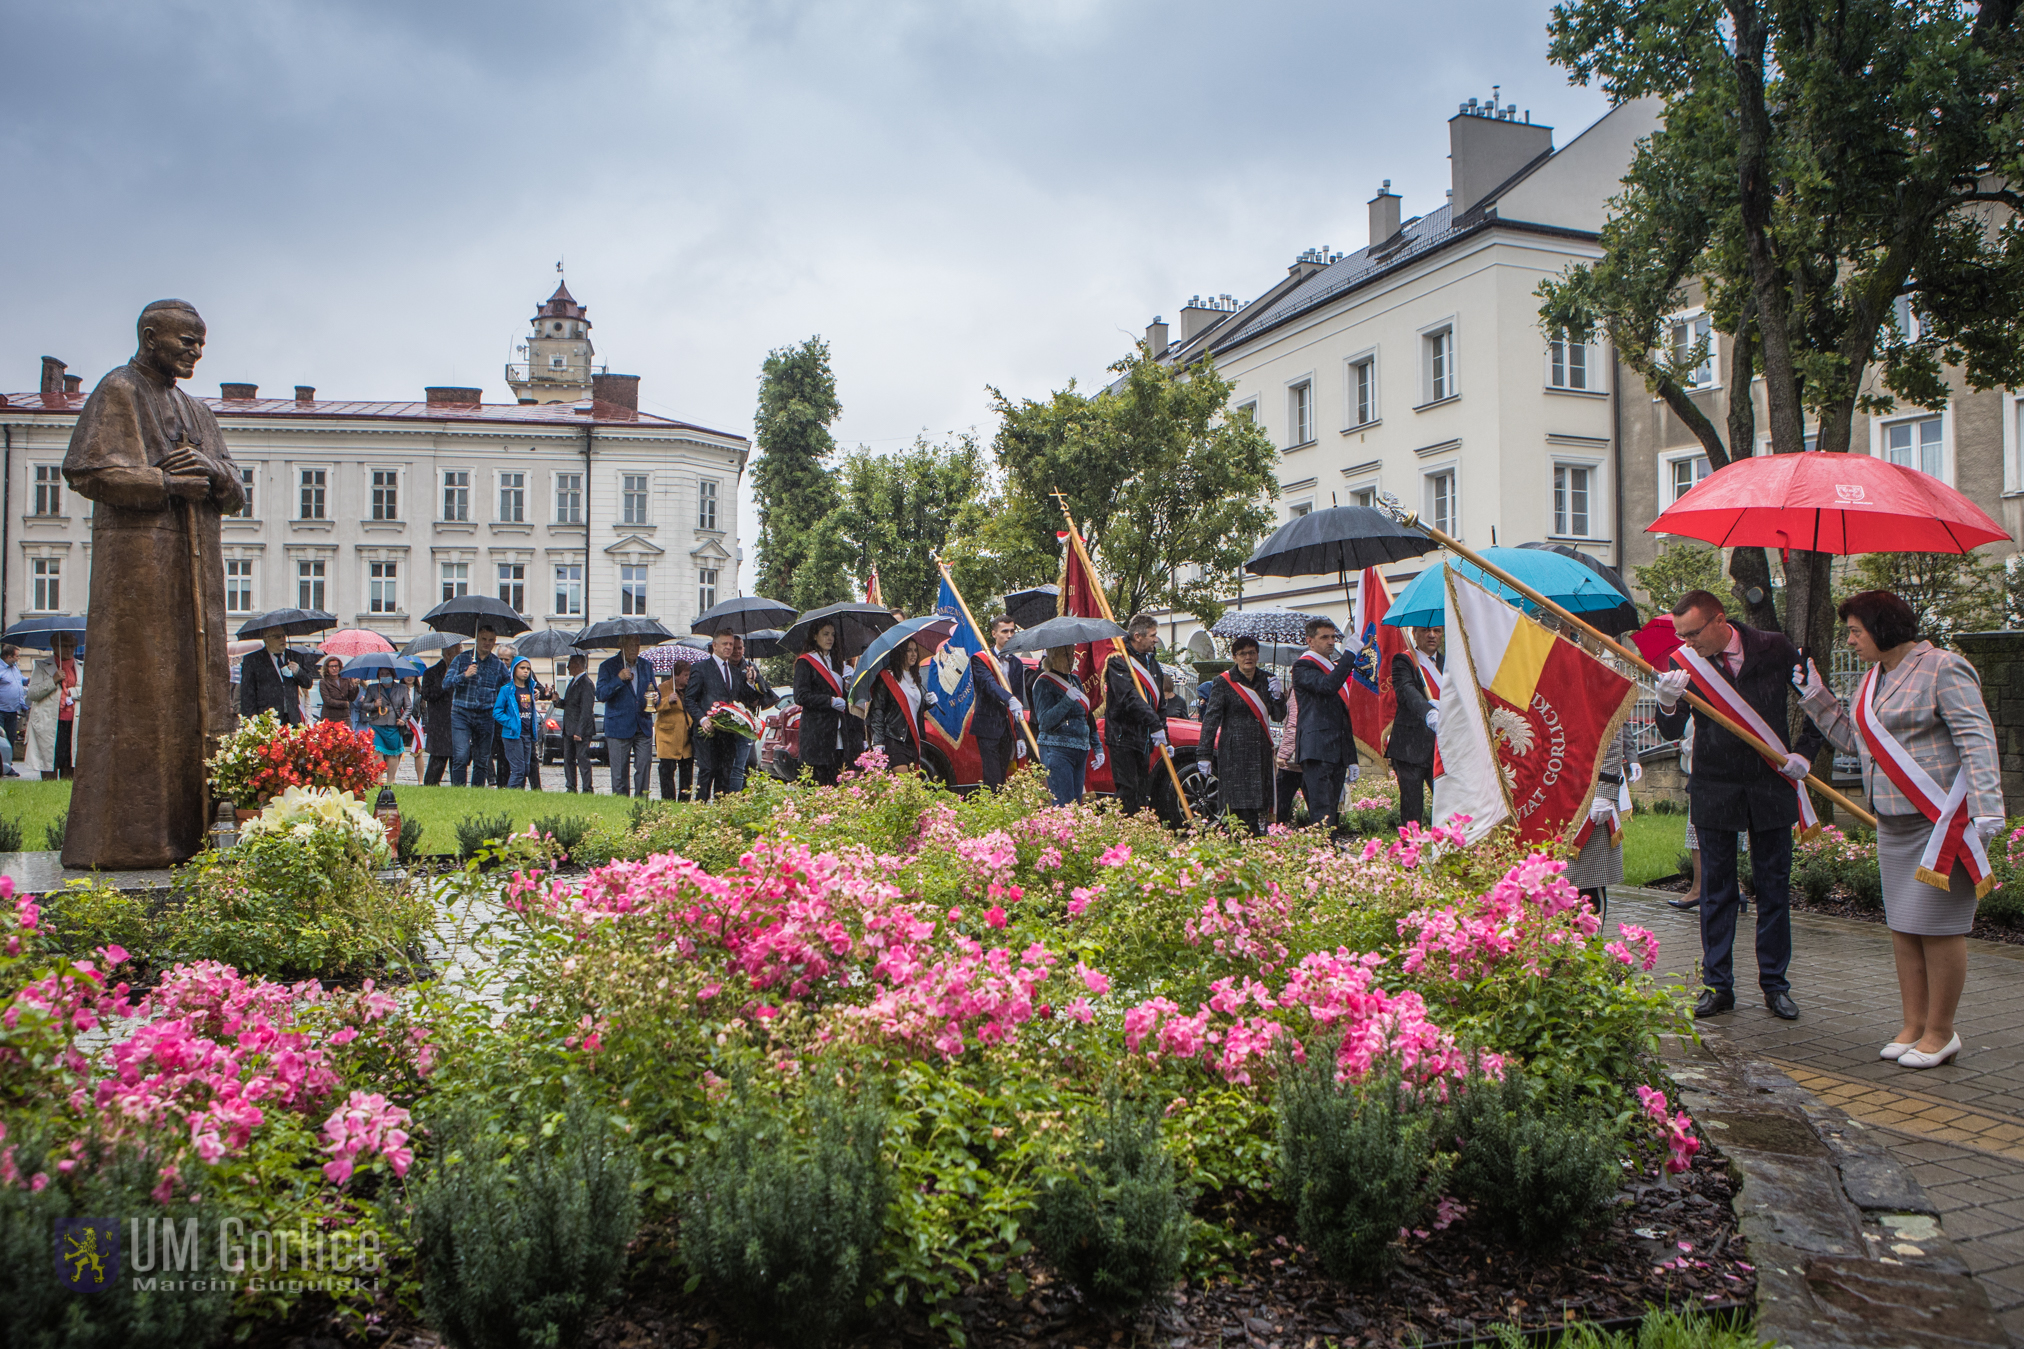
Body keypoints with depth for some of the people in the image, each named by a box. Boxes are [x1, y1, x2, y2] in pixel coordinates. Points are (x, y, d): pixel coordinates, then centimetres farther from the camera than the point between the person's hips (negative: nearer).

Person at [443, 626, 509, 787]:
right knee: (460, 757, -14)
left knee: (482, 760, 4)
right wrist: (464, 675, -17)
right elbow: (446, 683, -2)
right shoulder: (461, 659, 6)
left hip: (486, 716, 2)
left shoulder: (499, 665, 11)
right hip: (461, 714, -2)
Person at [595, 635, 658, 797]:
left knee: (644, 770, -1)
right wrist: (618, 679, -19)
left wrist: (655, 698, -3)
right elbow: (601, 695, -6)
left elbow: (653, 691, 21)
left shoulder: (647, 665, 13)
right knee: (619, 774, -1)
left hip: (643, 727, 3)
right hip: (618, 728, -3)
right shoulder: (608, 666, 1)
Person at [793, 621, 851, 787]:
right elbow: (800, 696, -12)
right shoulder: (805, 662, -2)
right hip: (817, 731, -7)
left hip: (837, 729, 7)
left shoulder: (835, 662, 21)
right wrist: (830, 701, -14)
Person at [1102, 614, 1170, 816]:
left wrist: (1164, 738, 15)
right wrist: (1155, 725, -29)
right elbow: (1129, 698, -23)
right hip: (1122, 738, -8)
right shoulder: (1118, 661, -10)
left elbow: (1159, 704, 21)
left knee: (1143, 793, 8)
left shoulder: (1151, 663, 16)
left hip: (1145, 740, 8)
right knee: (1128, 791, -11)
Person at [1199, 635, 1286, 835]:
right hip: (1234, 753, -4)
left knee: (1260, 804, 3)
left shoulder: (1266, 680, 11)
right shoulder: (1223, 682, -2)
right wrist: (1205, 753, -9)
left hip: (1260, 751, 4)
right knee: (1240, 805, -8)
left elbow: (1278, 715, 11)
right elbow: (1211, 718, -5)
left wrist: (1276, 697, -9)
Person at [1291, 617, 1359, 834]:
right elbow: (1326, 686, -25)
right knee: (1322, 814, -14)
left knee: (1332, 812, 7)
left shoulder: (1337, 666, 23)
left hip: (1339, 750, 8)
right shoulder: (1303, 667, -2)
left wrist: (1352, 758, 23)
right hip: (1317, 749, -8)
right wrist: (1350, 654, -21)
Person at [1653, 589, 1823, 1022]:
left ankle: (1774, 984, 19)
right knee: (1716, 891, 6)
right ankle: (1717, 985, 14)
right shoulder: (1684, 662, -6)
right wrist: (1667, 703, -32)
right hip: (1713, 791, 0)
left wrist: (1805, 752, -2)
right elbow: (1671, 732, -10)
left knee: (1774, 888, 8)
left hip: (1771, 787, 0)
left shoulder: (1774, 649, -6)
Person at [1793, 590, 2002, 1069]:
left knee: (1936, 925, -2)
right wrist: (1816, 697, 14)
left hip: (1942, 820, -8)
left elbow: (1977, 740, -16)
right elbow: (1851, 738, 21)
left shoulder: (1941, 669, -11)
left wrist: (1985, 809, -23)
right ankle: (1914, 1025, 18)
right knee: (1902, 924, 10)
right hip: (1893, 823, 8)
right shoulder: (1873, 680, 14)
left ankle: (1940, 1032, 9)